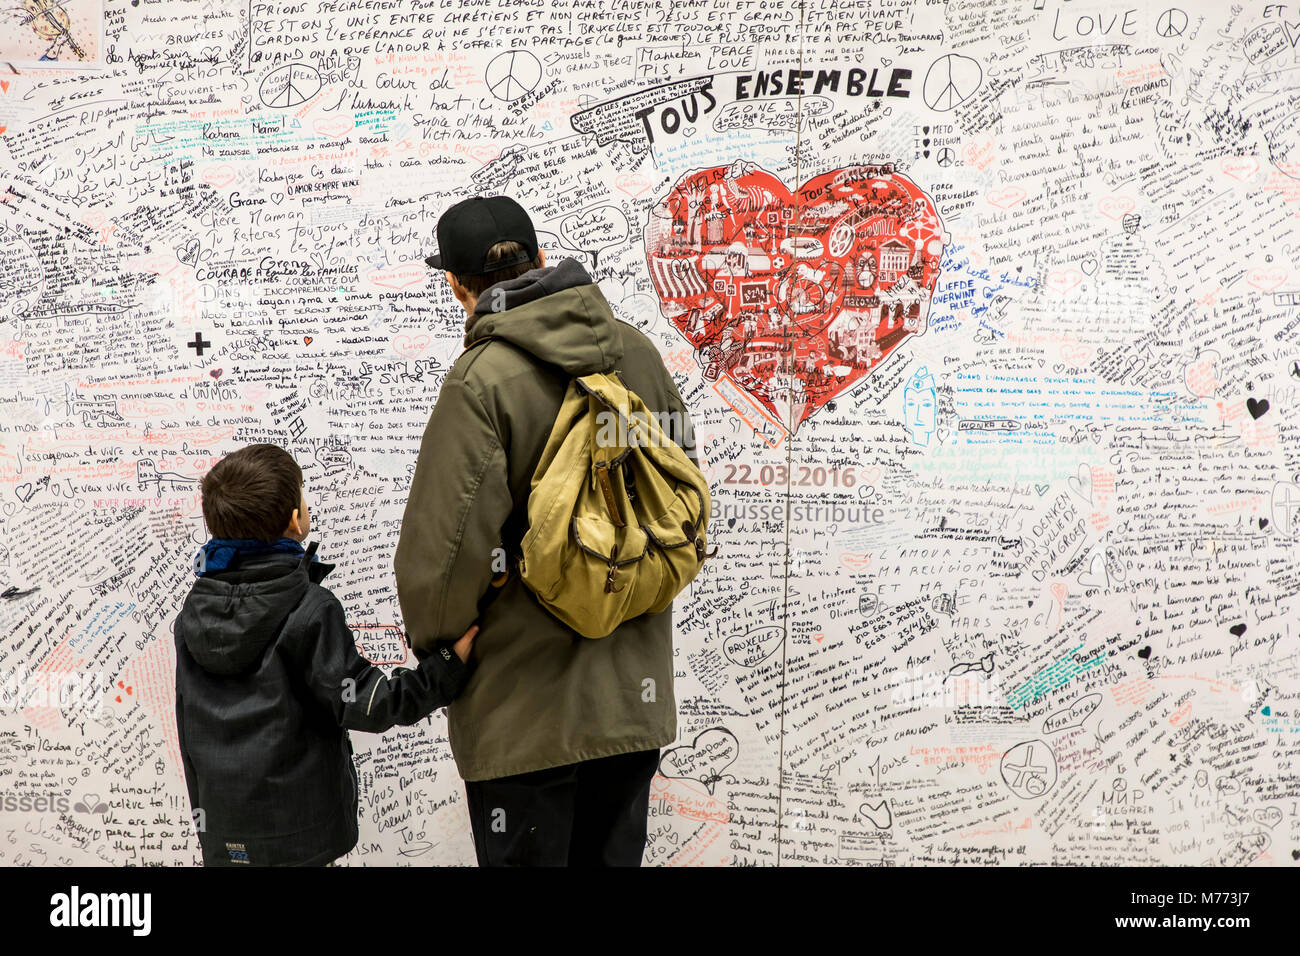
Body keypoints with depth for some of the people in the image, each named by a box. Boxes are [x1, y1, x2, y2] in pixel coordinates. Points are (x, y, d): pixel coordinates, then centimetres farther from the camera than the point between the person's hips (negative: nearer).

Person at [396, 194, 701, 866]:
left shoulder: (482, 379, -17)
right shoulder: (638, 351, 3)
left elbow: (444, 541, -20)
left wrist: (433, 640, -1)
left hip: (529, 713, -6)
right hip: (634, 694, 6)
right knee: (613, 856, 21)